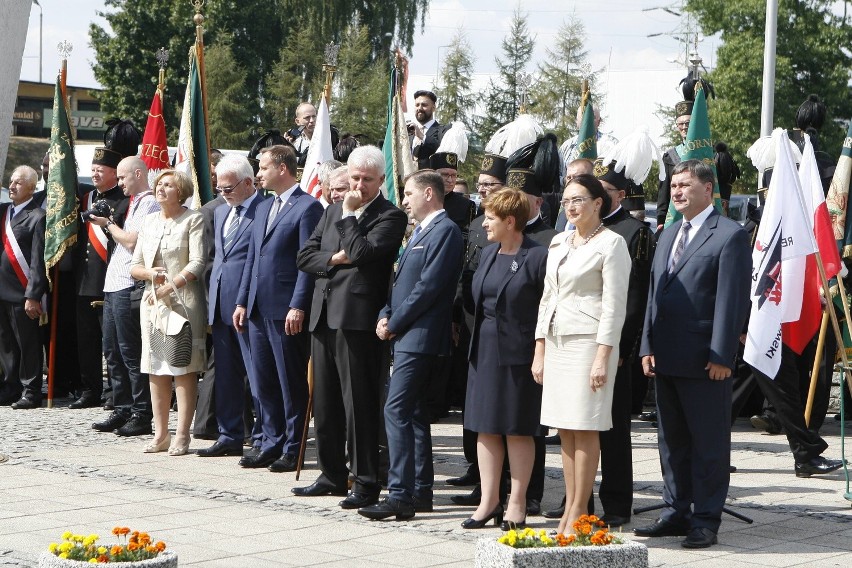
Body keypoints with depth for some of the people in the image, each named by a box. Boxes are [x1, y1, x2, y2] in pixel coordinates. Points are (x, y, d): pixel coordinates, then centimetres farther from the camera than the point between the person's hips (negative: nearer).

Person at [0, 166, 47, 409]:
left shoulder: (37, 217, -9)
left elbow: (38, 260, -12)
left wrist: (33, 295, -16)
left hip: (22, 293, -7)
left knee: (28, 344, 0)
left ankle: (31, 392, 7)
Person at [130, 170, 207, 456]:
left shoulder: (193, 220, -1)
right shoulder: (149, 221, 16)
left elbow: (197, 264, -11)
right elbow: (135, 266, 15)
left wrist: (168, 287, -17)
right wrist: (151, 274, -6)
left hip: (183, 301, -6)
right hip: (152, 301, 6)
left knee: (184, 367, -7)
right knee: (156, 368, 5)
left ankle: (182, 435, -5)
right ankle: (160, 434, 10)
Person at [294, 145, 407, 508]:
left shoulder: (390, 217, -5)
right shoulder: (333, 210, 17)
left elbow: (362, 252, -19)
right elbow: (305, 256, 13)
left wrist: (348, 213, -9)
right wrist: (335, 258, -5)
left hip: (357, 318, -7)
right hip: (323, 315, 7)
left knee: (359, 403, -4)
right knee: (325, 401, 13)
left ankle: (366, 482, 3)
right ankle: (332, 475, 24)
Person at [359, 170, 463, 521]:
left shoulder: (445, 231, -12)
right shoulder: (421, 232, 20)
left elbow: (428, 287, -19)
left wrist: (394, 323, -13)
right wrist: (386, 316, 5)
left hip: (420, 336, -11)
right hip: (406, 335, 11)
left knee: (397, 410, -15)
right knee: (413, 413, 12)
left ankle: (400, 495, -17)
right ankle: (420, 491, 18)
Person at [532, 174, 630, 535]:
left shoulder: (611, 243, -5)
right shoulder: (558, 243, 16)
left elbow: (614, 305, -10)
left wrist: (603, 357, -16)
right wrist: (539, 352, 14)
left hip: (589, 341, -7)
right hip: (556, 342, 7)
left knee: (585, 429, -6)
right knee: (565, 430, 6)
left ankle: (579, 511, -2)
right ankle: (569, 508, 10)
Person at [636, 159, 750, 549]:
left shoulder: (730, 235, -7)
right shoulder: (668, 236, 18)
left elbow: (732, 300, -12)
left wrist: (721, 356, -16)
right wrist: (648, 346, 7)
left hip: (704, 361, -8)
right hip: (666, 357, 8)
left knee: (708, 443, 0)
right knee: (672, 440, 13)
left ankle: (705, 520, 6)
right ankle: (676, 513, 21)